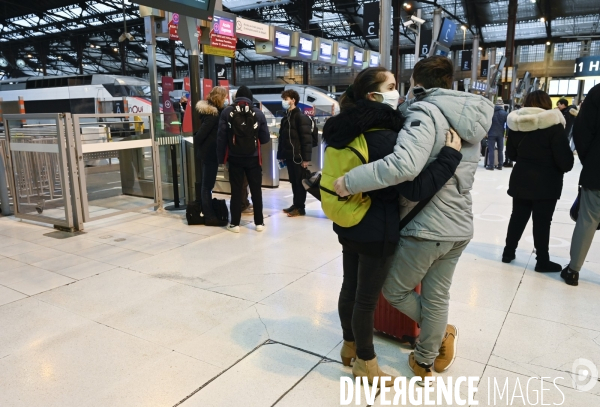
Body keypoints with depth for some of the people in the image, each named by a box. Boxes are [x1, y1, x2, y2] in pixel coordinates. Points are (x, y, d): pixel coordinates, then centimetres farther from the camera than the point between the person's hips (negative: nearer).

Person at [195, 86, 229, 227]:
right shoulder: (213, 114, -18)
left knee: (207, 184, 14)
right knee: (208, 185, -4)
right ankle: (209, 216, 3)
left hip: (208, 151, 10)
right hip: (210, 152, -10)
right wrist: (196, 141, -2)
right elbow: (202, 132, -18)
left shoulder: (211, 110, 11)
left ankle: (207, 212, 23)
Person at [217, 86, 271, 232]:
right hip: (253, 158, 0)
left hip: (234, 158, 0)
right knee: (256, 190, 10)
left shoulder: (227, 112, -3)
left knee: (236, 190, 7)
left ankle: (235, 223, 11)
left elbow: (221, 137, -5)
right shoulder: (258, 113, -3)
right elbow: (265, 138, -1)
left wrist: (221, 157, 1)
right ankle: (259, 222, 14)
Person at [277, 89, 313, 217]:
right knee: (293, 181, 13)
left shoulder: (301, 117, -10)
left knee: (299, 182, 0)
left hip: (298, 156, -7)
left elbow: (307, 138, -16)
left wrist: (306, 158, -20)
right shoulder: (286, 118, 14)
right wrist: (281, 154, 13)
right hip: (289, 156, 8)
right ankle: (296, 204, 23)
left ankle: (300, 208, 8)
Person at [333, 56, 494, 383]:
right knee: (437, 297, 21)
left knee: (394, 290, 16)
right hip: (459, 226, 9)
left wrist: (351, 181, -30)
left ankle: (442, 333, 31)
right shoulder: (468, 117, 10)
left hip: (427, 227, -8)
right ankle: (425, 362, 37)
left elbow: (405, 164, -36)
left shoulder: (426, 112, -17)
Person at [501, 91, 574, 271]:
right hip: (546, 182, -4)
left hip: (521, 179, 5)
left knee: (518, 217, 15)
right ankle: (542, 261, 12)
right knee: (542, 221, 3)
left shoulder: (516, 124, 1)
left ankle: (508, 252, 22)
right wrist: (566, 167, 7)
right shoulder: (553, 125, -14)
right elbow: (565, 159, -13)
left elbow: (511, 153, 10)